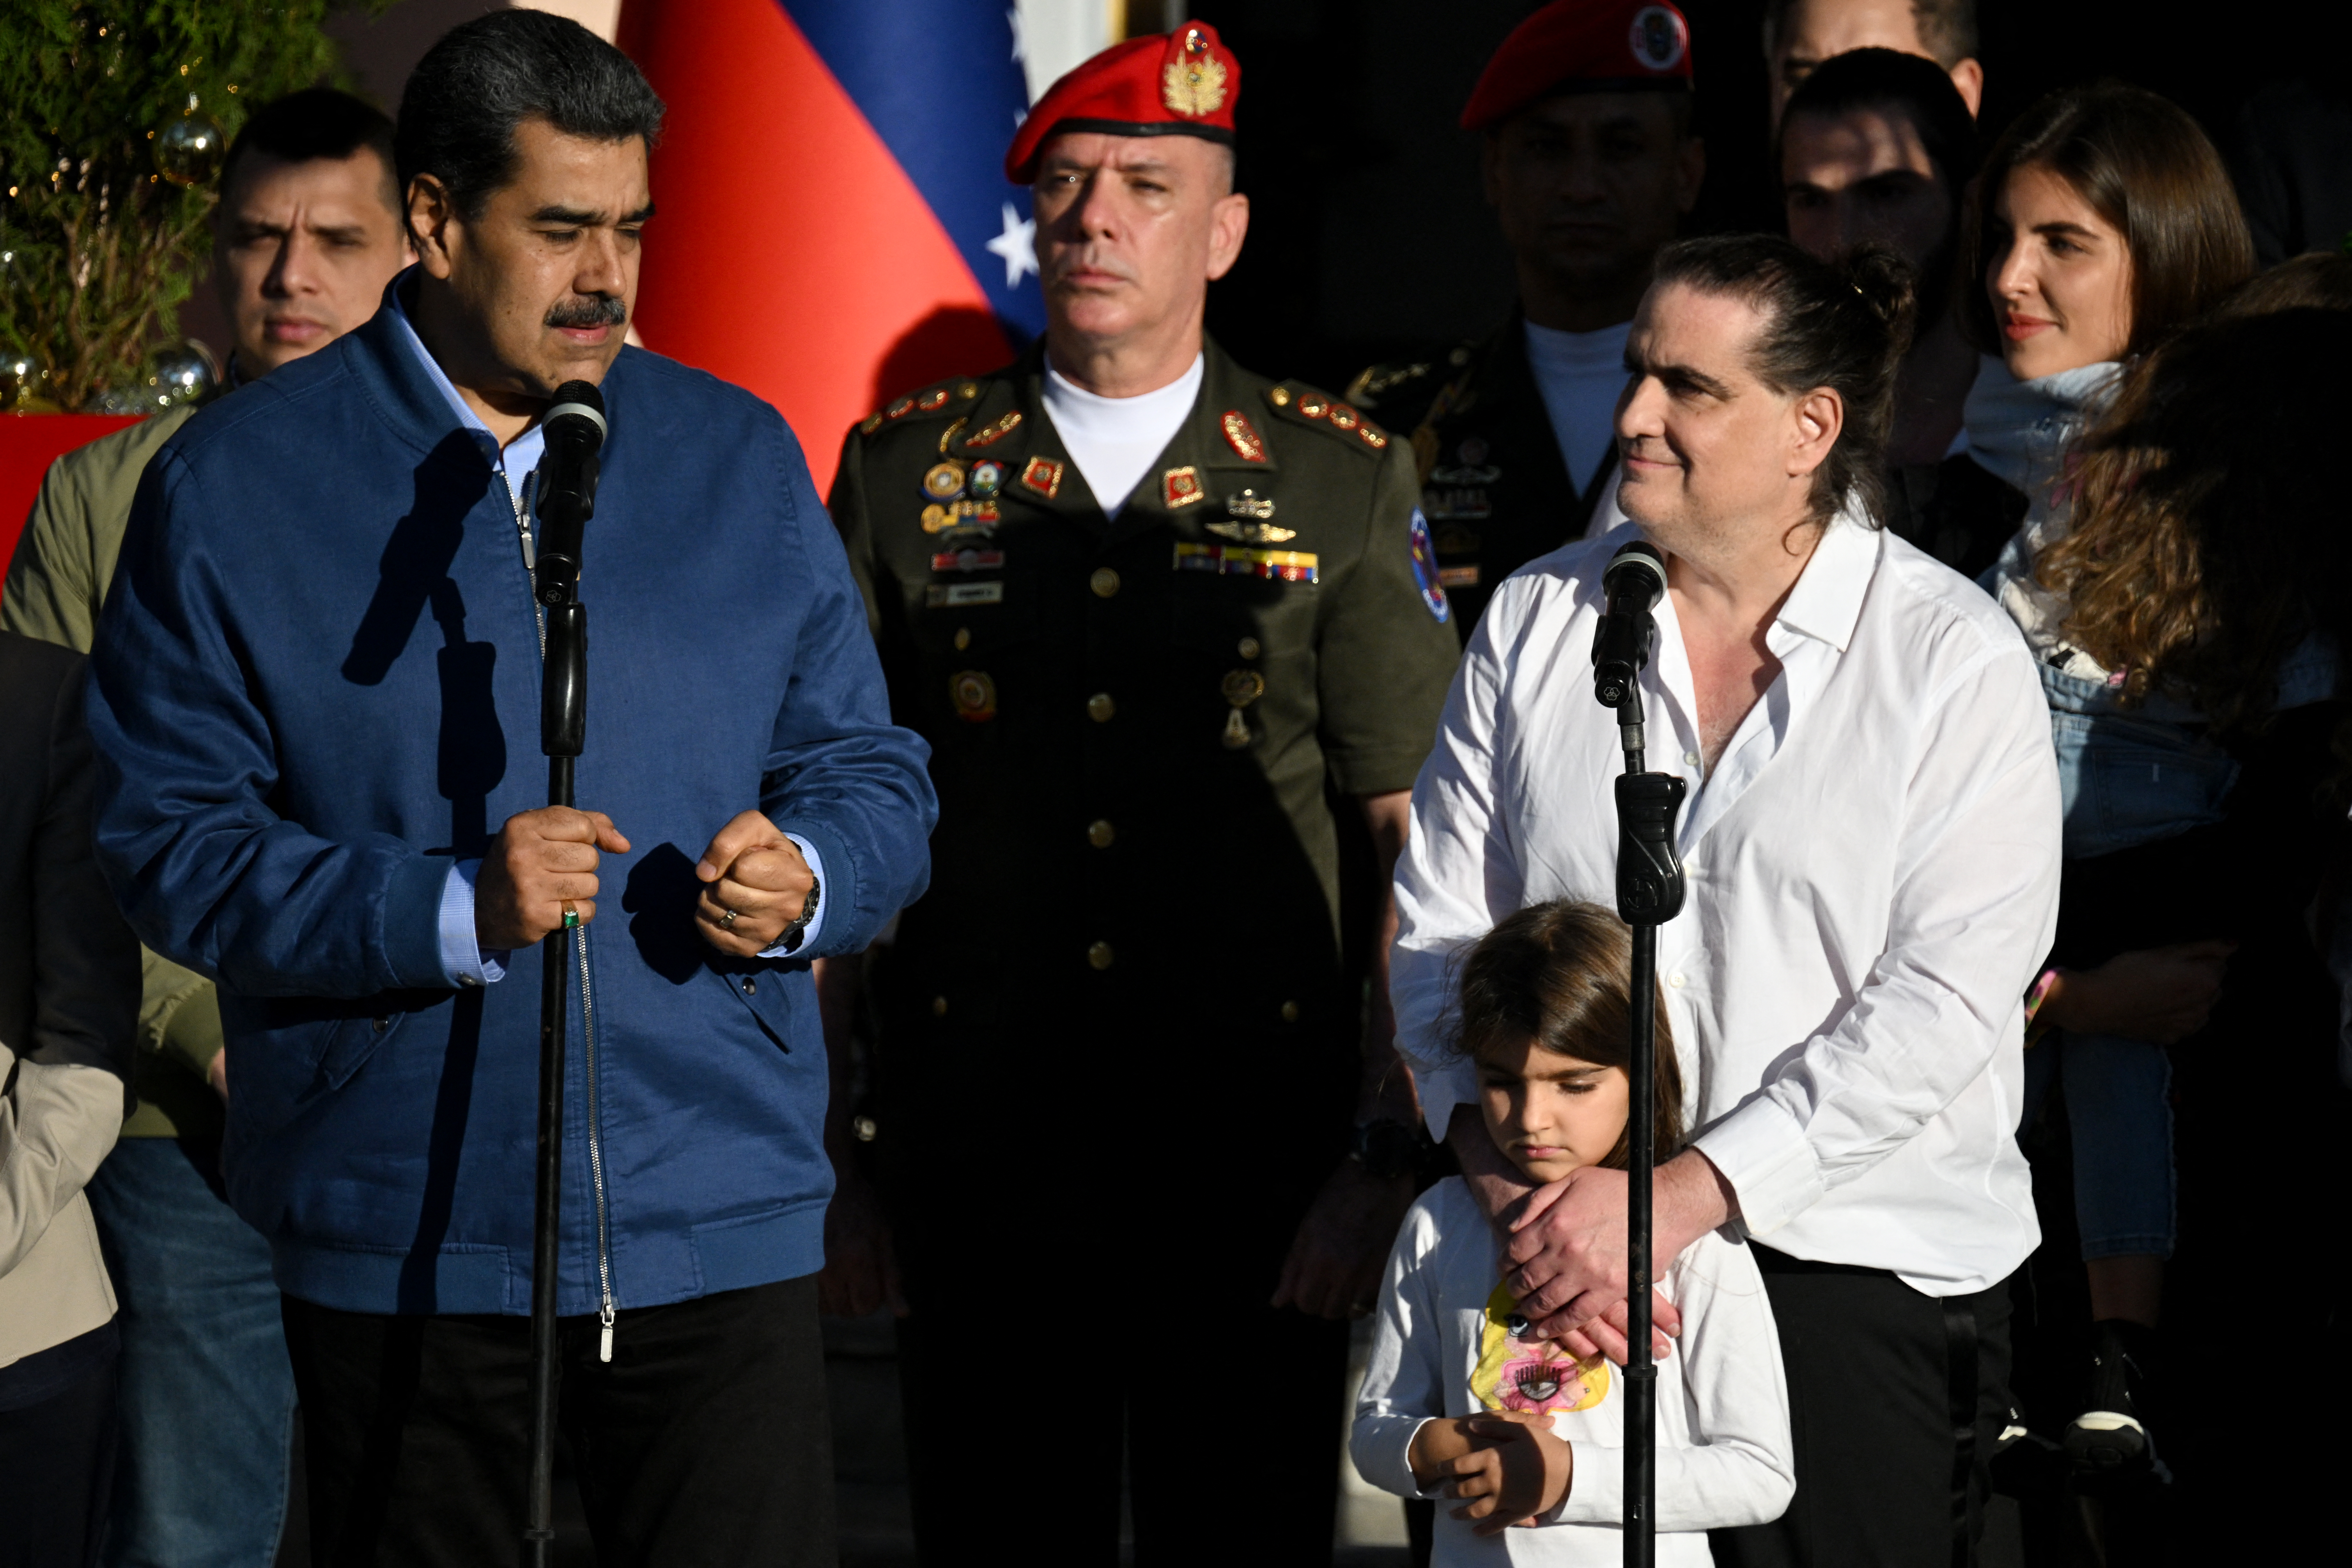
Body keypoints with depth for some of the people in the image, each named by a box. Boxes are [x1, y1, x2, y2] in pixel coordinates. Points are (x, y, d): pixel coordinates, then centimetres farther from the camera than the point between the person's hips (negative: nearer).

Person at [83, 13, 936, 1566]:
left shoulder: (741, 460, 10)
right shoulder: (236, 488, 1)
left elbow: (877, 778, 15)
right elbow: (170, 842, -5)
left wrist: (805, 877, -9)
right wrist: (450, 912, -19)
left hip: (720, 1220, 2)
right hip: (398, 1243, -1)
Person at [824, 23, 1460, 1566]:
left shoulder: (1346, 481, 4)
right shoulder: (903, 470, 7)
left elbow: (1418, 848, 2)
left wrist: (1392, 1161, -5)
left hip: (1260, 1149, -1)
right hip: (977, 1143, 1)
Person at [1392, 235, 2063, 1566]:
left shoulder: (1955, 656, -3)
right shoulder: (1535, 621, 8)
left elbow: (1945, 997, -11)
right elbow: (1438, 932, 6)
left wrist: (1683, 1196, -18)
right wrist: (1516, 1185, -11)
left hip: (1863, 1270, -2)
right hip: (1571, 1270, 3)